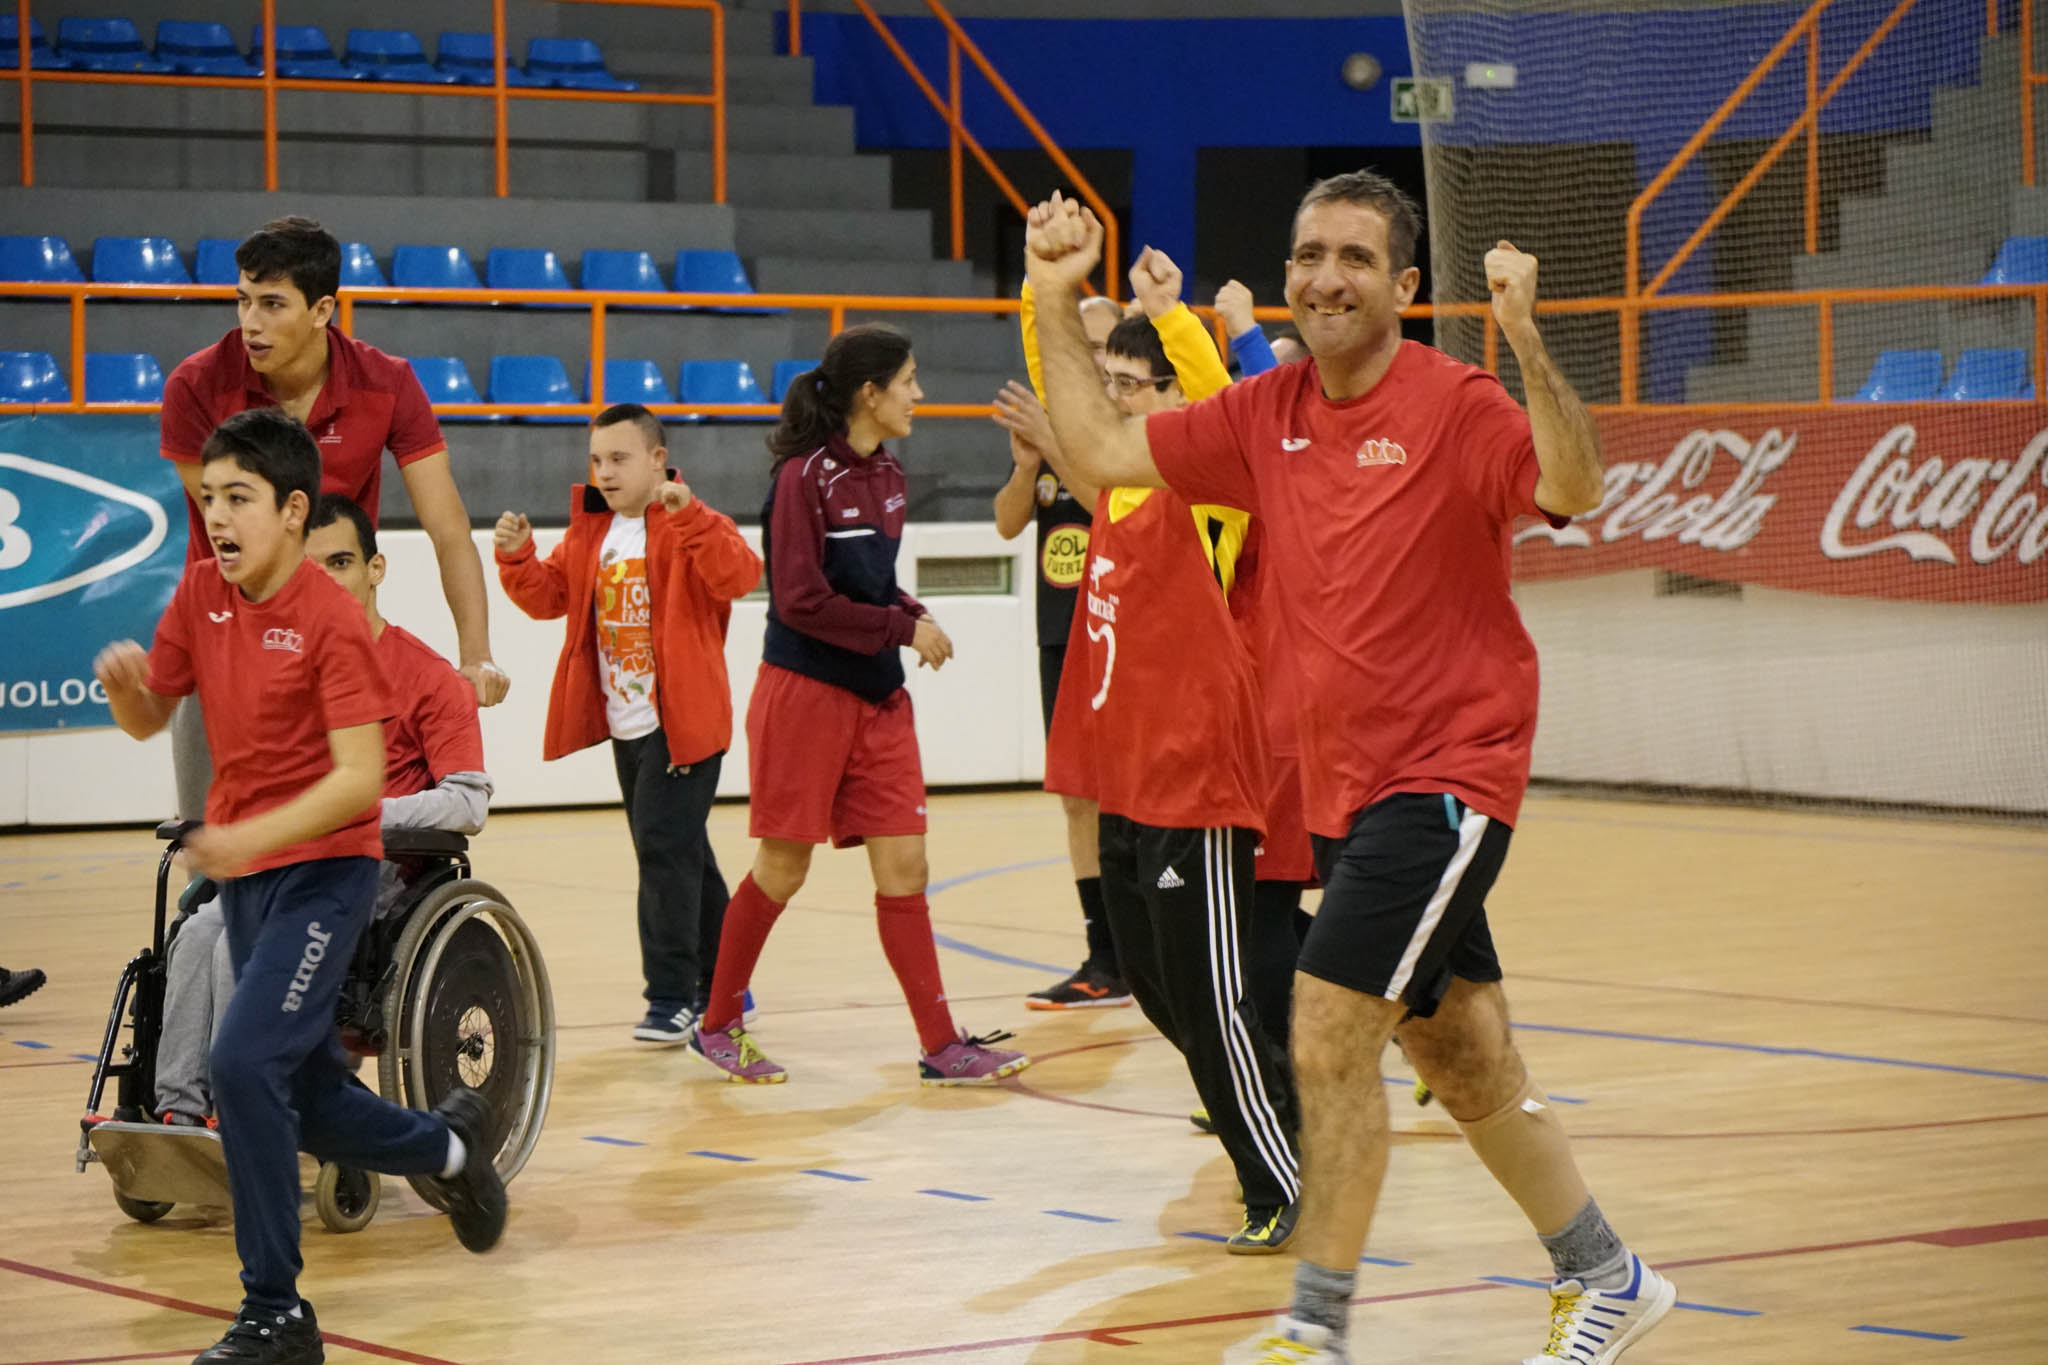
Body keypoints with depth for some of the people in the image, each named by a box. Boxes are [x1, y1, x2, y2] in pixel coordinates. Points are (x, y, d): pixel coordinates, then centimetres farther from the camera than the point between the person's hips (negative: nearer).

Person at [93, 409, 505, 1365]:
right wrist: (122, 683, -12)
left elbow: (360, 776, -22)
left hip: (322, 868, -7)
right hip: (243, 873, 7)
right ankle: (450, 1145, 44)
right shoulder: (203, 590, 3)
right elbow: (149, 720, 11)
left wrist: (255, 835, -33)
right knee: (313, 1110, 14)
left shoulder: (332, 620, -16)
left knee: (245, 1063, -22)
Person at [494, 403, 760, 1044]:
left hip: (683, 723, -8)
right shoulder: (589, 531, 11)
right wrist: (518, 558, -7)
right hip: (626, 726, 8)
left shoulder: (690, 527, -12)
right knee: (679, 854, 16)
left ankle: (673, 996, -8)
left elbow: (738, 576, -29)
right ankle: (723, 987, 27)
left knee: (665, 848, -13)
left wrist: (689, 514, -40)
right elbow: (550, 596, 11)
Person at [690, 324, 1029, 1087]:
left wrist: (915, 616, 2)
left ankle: (940, 1045, 1)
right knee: (783, 869, 2)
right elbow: (803, 601, -18)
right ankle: (718, 1025, 18)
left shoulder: (885, 476, 10)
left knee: (903, 866, 2)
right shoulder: (805, 475, -13)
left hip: (877, 697, 7)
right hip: (805, 694, -7)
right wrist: (904, 629, -15)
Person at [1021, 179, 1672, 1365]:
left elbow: (1571, 490, -28)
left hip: (1445, 771, -7)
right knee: (1463, 1062, 15)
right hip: (1346, 783, 7)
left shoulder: (1454, 404, -12)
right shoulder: (1269, 415, 6)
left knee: (1331, 1036, -13)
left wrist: (1525, 341, -38)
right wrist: (1058, 305, 5)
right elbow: (1103, 450, 11)